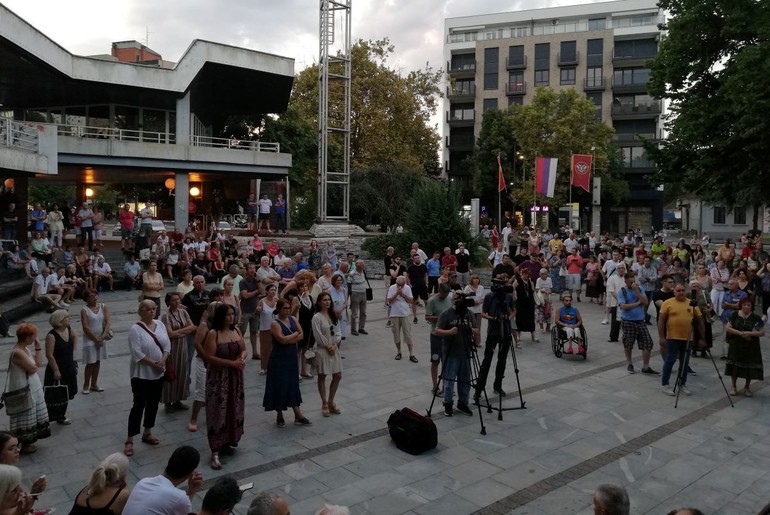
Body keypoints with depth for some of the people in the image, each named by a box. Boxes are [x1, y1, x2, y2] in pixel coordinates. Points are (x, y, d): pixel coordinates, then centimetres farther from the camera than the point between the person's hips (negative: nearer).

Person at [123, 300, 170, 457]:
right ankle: (130, 440, 8)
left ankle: (147, 433, 31)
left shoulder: (160, 325, 4)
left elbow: (167, 344, 3)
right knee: (139, 405, -2)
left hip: (158, 373, 6)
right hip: (141, 374, -6)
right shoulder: (135, 329, -15)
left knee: (153, 403, 15)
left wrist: (162, 361, -12)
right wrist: (153, 363, -19)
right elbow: (136, 353, -20)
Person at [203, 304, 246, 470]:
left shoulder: (237, 331, 5)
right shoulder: (213, 334, -14)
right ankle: (215, 453, -1)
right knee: (219, 412, -5)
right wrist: (232, 363, -20)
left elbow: (244, 349, 12)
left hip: (236, 377, 6)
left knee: (233, 410, 13)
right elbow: (209, 357, -18)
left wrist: (242, 358, -11)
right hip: (218, 378, -6)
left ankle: (227, 442, 30)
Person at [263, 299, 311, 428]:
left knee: (293, 384, 10)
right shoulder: (275, 323, -13)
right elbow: (282, 339, -24)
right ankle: (279, 416, 18)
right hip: (279, 358, -6)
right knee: (280, 386, 4)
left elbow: (301, 335, -1)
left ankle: (298, 415, 14)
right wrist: (295, 334, -10)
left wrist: (289, 339, -15)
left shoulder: (293, 319, 5)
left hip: (292, 357, 6)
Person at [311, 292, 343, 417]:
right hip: (322, 350, -6)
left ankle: (330, 402, 24)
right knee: (322, 377, 5)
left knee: (337, 376, 9)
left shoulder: (334, 316, 8)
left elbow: (337, 332, 6)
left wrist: (335, 345, -7)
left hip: (334, 349, 6)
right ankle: (324, 404, 18)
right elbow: (318, 335, -14)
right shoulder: (317, 317, -11)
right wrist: (328, 347, -12)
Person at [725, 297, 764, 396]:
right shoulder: (735, 315, 0)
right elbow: (727, 328, -4)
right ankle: (734, 386, 18)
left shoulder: (756, 318, -1)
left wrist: (749, 333, -18)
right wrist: (740, 333, -16)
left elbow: (762, 332, -4)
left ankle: (747, 387, 24)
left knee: (750, 367, 4)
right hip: (736, 345, 0)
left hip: (751, 347, 0)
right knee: (734, 365, 3)